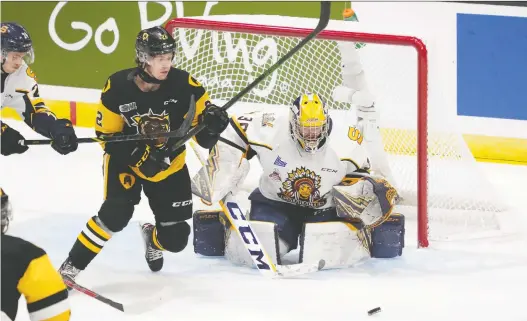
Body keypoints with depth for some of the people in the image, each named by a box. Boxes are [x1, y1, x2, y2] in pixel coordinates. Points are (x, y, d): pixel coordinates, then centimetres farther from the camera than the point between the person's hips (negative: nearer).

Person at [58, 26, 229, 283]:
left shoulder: (183, 84, -19)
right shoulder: (117, 87, -21)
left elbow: (203, 125, -9)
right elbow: (107, 136, -13)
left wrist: (213, 121, -33)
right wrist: (139, 157, -27)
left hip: (170, 164, 2)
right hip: (126, 160, -2)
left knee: (176, 238, 1)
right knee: (115, 214, -26)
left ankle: (153, 238, 39)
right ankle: (72, 266, -11)